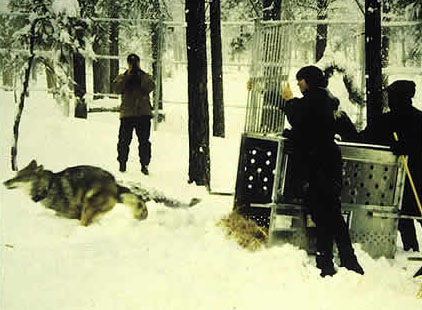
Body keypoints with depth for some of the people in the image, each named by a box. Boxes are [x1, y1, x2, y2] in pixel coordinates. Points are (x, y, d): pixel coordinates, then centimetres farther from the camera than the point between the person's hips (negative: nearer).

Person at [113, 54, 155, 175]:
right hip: (127, 114, 0)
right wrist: (127, 76, -13)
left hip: (144, 114, 0)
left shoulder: (146, 77, 12)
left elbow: (150, 87, -9)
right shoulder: (121, 77, 12)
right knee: (124, 140, 1)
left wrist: (140, 75, -13)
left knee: (144, 141, 0)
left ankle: (144, 164, 5)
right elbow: (118, 88, -8)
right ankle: (122, 163, 14)